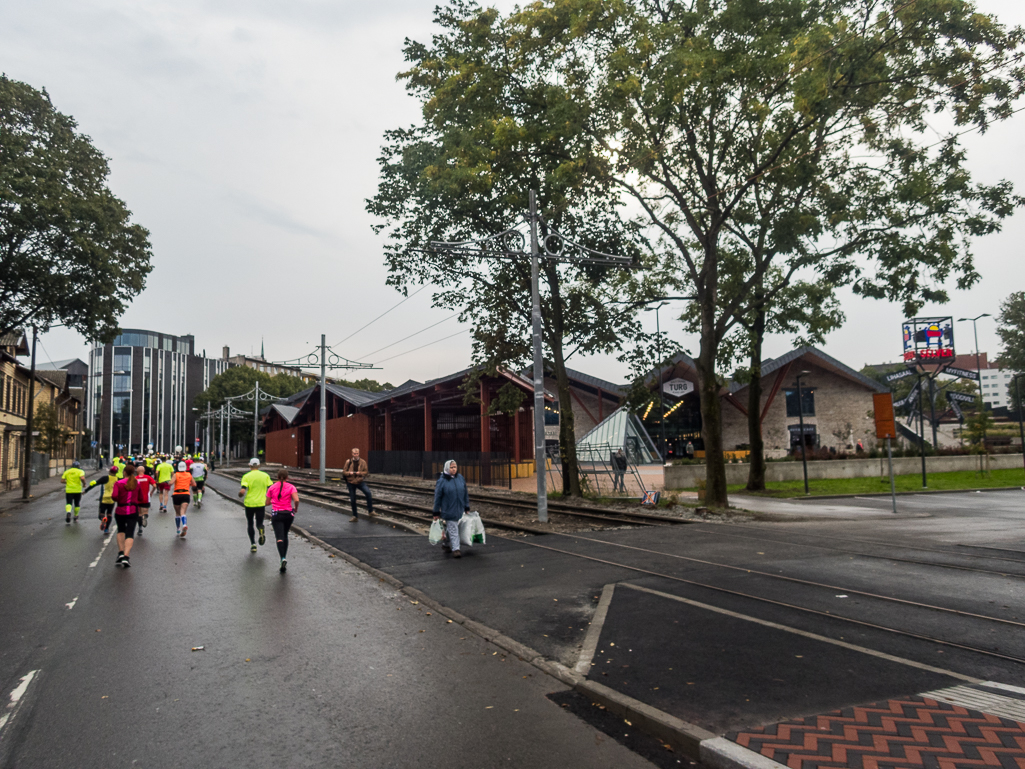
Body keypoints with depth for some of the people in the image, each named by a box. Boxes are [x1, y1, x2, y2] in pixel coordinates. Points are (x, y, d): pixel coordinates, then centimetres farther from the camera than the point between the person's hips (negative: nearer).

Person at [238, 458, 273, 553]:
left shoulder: (246, 476, -5)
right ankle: (261, 531, -26)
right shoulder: (265, 476, 2)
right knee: (259, 523, 10)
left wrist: (240, 495, 8)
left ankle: (253, 544, 11)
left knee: (250, 524, 16)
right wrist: (267, 500, 17)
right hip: (261, 503, 1)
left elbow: (242, 492, -15)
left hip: (249, 503, -1)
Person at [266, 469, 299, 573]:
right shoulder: (291, 487, -2)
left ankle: (283, 559, -28)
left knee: (279, 538, -8)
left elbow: (267, 502, 8)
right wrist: (296, 508, 3)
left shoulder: (272, 488, 3)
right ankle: (284, 557, 22)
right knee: (285, 536, 21)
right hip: (288, 514, 1)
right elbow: (296, 500, -16)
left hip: (276, 514, -1)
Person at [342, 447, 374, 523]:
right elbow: (344, 471, 3)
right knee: (352, 500, 7)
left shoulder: (363, 462, -1)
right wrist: (349, 473, -18)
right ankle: (354, 516, 21)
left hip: (360, 482, -1)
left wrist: (360, 473, -19)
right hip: (351, 482, 1)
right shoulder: (348, 462, 0)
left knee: (368, 493, -26)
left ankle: (370, 511, -13)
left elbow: (366, 472, 1)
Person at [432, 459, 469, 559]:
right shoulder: (441, 481, -10)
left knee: (450, 528, 16)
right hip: (448, 510, -4)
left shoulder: (461, 478, 3)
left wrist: (467, 508, 10)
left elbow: (465, 494, 10)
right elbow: (437, 497, -6)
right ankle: (455, 549, 1)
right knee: (453, 529, -3)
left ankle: (447, 544, 33)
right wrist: (436, 513, -4)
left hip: (459, 510, 4)